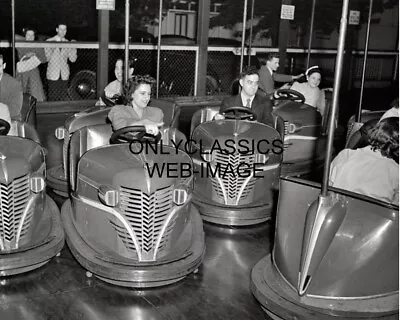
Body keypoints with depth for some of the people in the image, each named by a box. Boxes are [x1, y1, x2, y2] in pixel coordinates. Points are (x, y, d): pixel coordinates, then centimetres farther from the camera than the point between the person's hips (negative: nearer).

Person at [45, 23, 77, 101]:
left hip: (64, 75, 2)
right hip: (53, 75, -2)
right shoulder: (49, 41, 3)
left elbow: (72, 59, 3)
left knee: (64, 99, 1)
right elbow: (46, 58, -2)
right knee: (53, 98, -2)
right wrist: (53, 48, -16)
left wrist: (74, 47, -10)